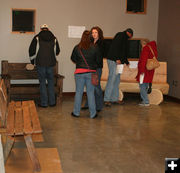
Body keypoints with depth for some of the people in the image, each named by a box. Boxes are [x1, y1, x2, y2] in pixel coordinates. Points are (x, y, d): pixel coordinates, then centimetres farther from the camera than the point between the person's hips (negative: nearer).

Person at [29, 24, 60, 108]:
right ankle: (52, 102, 15)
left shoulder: (37, 38, -2)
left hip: (40, 64, -2)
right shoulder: (54, 39, 6)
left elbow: (31, 50, -1)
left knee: (42, 83, 4)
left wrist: (32, 60, 15)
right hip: (51, 64, 2)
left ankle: (44, 103, 7)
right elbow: (57, 51, 14)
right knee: (51, 82, 13)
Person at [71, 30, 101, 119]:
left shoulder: (77, 48, -3)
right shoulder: (94, 48, -5)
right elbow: (98, 60, 3)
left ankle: (76, 112, 16)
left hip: (79, 72, 0)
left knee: (78, 92, 9)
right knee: (91, 93, 7)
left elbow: (73, 58, 11)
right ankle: (93, 113, 12)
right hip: (91, 72, 0)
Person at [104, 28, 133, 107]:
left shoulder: (124, 38, 24)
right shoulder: (121, 35, -6)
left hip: (117, 62, 10)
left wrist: (126, 62, 36)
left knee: (116, 80, 11)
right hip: (113, 61, -10)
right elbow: (115, 47, -20)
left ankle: (115, 98, 17)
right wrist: (117, 59, -25)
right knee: (111, 80, -11)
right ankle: (106, 99, -8)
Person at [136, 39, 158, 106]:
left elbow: (143, 60, -18)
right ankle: (144, 101, 18)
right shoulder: (153, 49, 18)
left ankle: (146, 102, -8)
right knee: (145, 87, 14)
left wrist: (142, 70, -21)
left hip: (144, 71, -9)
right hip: (150, 72, 9)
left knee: (142, 86, -6)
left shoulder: (146, 48, -8)